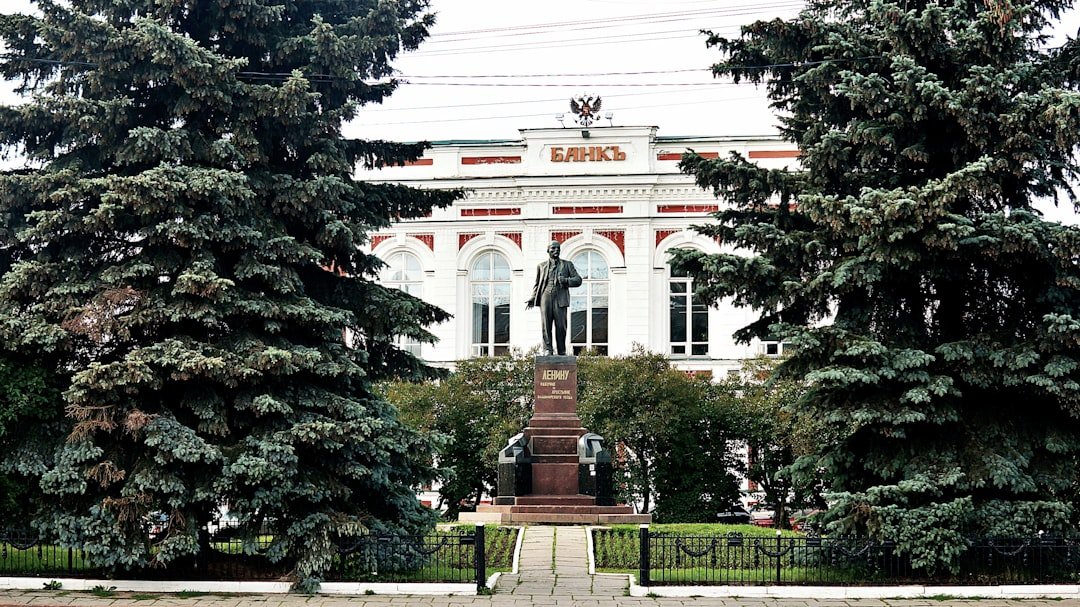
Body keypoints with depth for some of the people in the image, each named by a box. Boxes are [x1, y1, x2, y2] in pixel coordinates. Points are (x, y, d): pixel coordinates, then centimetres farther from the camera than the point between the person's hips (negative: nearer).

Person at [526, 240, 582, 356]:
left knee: (561, 326, -6)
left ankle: (562, 352, 1)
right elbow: (537, 284, 23)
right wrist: (532, 298, 8)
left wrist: (565, 280, -8)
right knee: (545, 325, -8)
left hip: (560, 298, -1)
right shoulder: (541, 266, 21)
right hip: (545, 297, 1)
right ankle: (547, 350, -8)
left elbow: (578, 280, 11)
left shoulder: (567, 264, 17)